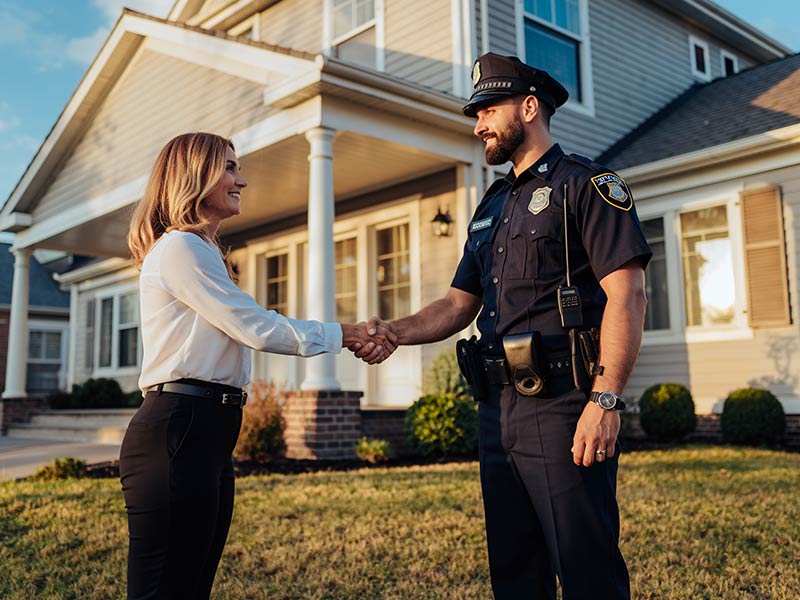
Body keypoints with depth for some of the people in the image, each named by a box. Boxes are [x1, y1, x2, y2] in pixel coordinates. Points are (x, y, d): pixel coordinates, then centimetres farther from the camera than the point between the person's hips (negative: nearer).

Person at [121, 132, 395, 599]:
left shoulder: (202, 251, 23)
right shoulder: (180, 248, -8)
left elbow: (252, 329, 13)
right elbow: (256, 328, -11)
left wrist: (357, 339, 5)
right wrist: (341, 334, 1)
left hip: (207, 430, 10)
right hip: (177, 431, -10)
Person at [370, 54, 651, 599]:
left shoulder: (586, 184, -3)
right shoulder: (491, 208, 21)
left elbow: (627, 295, -13)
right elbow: (459, 306, 20)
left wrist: (605, 401, -22)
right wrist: (393, 332, 2)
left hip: (562, 407, -8)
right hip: (498, 411, 8)